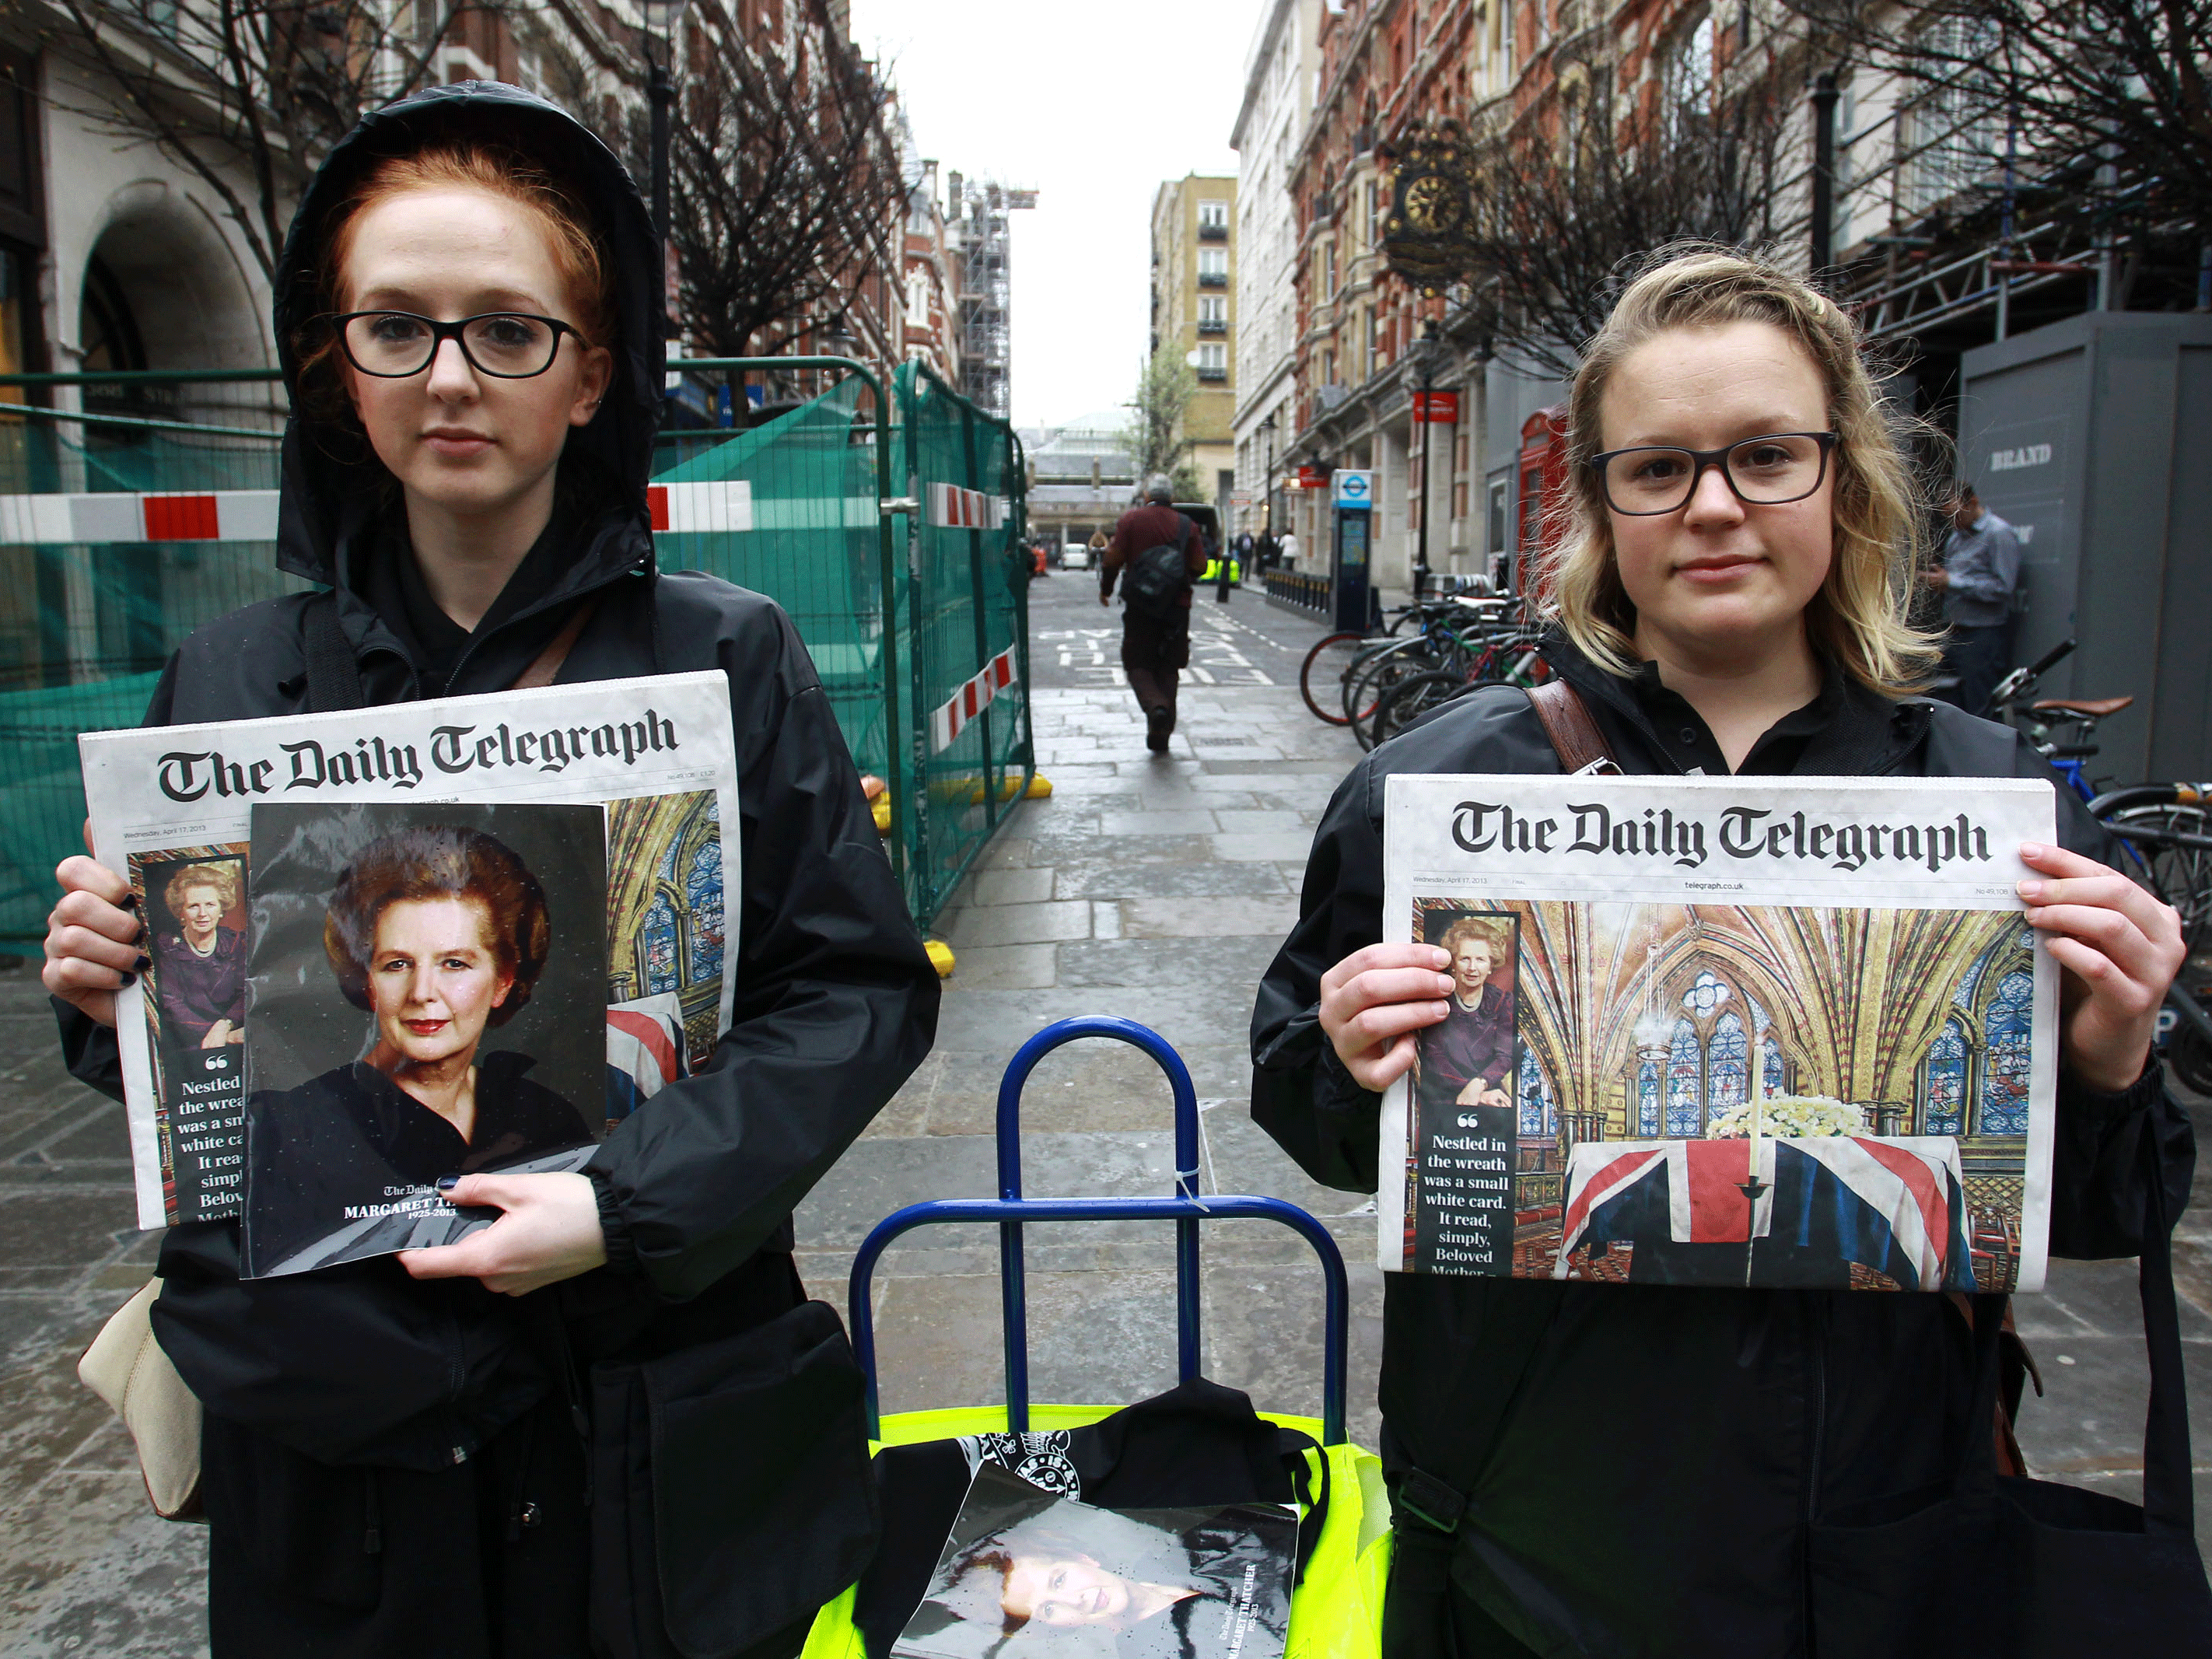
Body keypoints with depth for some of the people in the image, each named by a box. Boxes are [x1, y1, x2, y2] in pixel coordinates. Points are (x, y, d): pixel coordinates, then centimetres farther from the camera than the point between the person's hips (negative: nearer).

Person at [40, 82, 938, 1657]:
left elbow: (861, 989, -10)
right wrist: (115, 997, -11)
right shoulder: (228, 683, 1)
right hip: (323, 1434, 3)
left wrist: (632, 1202, -20)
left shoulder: (724, 656, -8)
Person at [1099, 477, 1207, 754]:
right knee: (1167, 668, 11)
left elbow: (1113, 559, -6)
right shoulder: (1185, 524, 3)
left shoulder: (1131, 519, -3)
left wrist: (1105, 589, 10)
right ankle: (1160, 736, 9)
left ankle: (1156, 706, -25)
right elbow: (1199, 566, 2)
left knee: (1138, 665, 5)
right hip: (1177, 606, 2)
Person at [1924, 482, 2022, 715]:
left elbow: (2003, 587, -17)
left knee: (1980, 715, -7)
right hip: (1956, 635, 8)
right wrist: (1938, 580, 5)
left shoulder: (2000, 534, -9)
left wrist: (1951, 582, -17)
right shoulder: (1955, 536, 17)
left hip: (1984, 637, -8)